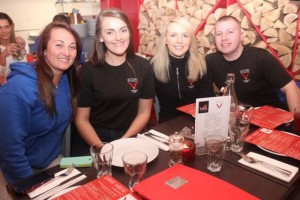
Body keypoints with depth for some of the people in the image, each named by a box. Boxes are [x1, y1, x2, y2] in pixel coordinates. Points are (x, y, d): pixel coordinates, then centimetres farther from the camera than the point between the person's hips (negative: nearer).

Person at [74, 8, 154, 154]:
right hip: (94, 139, -1)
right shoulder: (88, 70, -7)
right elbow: (82, 119, -4)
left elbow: (144, 112, 3)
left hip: (129, 137, 2)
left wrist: (124, 142, -9)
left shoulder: (143, 66, -3)